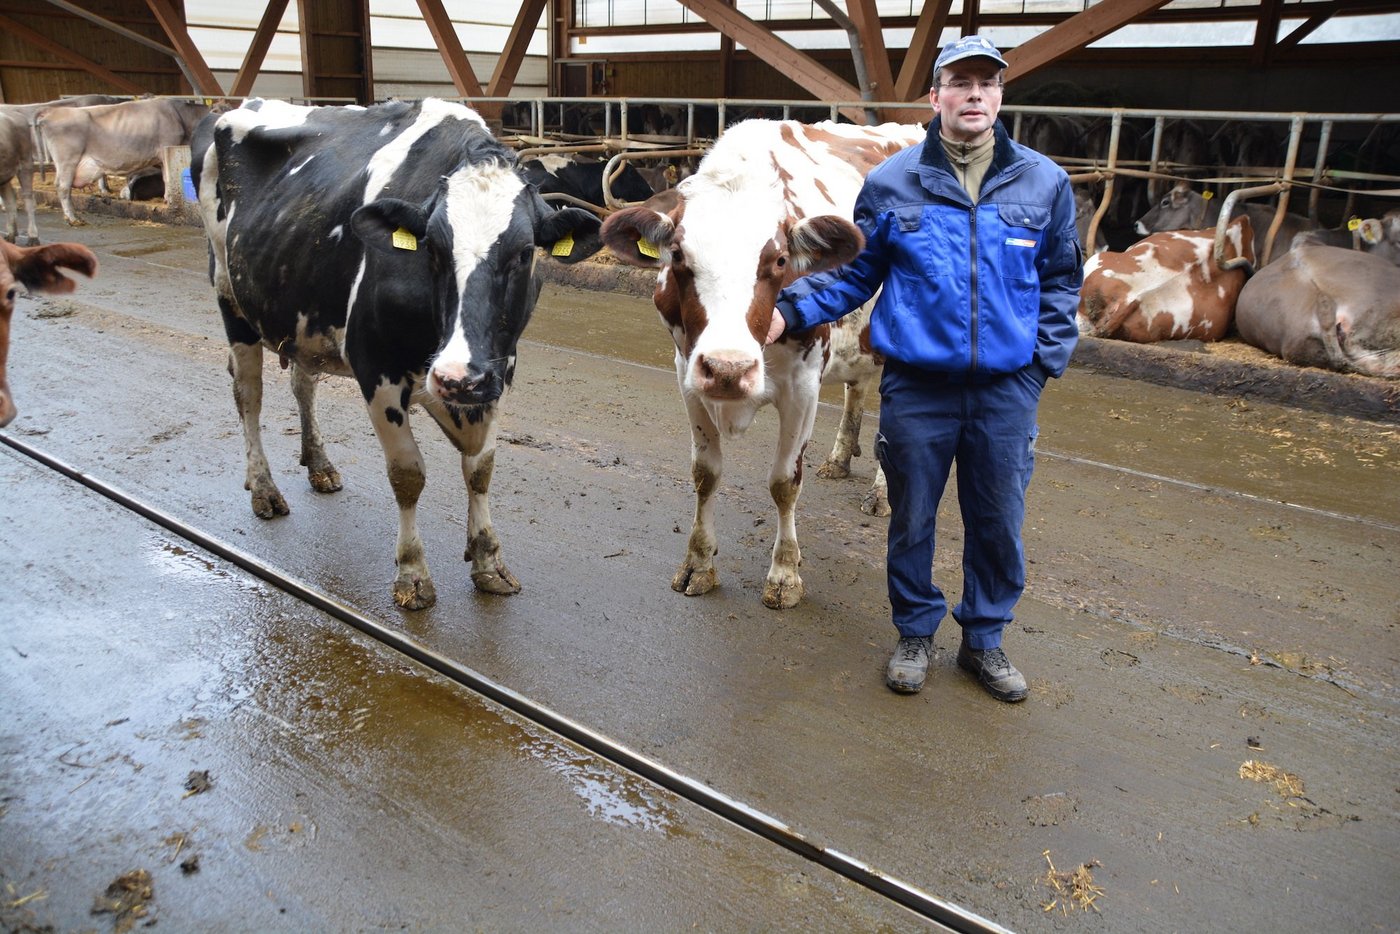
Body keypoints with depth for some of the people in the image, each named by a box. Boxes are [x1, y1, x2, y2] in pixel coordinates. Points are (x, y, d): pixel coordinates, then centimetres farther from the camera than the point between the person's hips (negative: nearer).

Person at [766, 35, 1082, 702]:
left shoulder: (1044, 182, 3)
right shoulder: (890, 182, 0)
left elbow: (1061, 280, 11)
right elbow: (854, 272, 5)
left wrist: (1047, 358, 1)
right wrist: (790, 309, -9)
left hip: (1006, 390, 1)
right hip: (916, 386, -1)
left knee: (998, 520, 10)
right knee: (911, 517, 11)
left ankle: (984, 637, 32)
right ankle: (915, 632, 32)